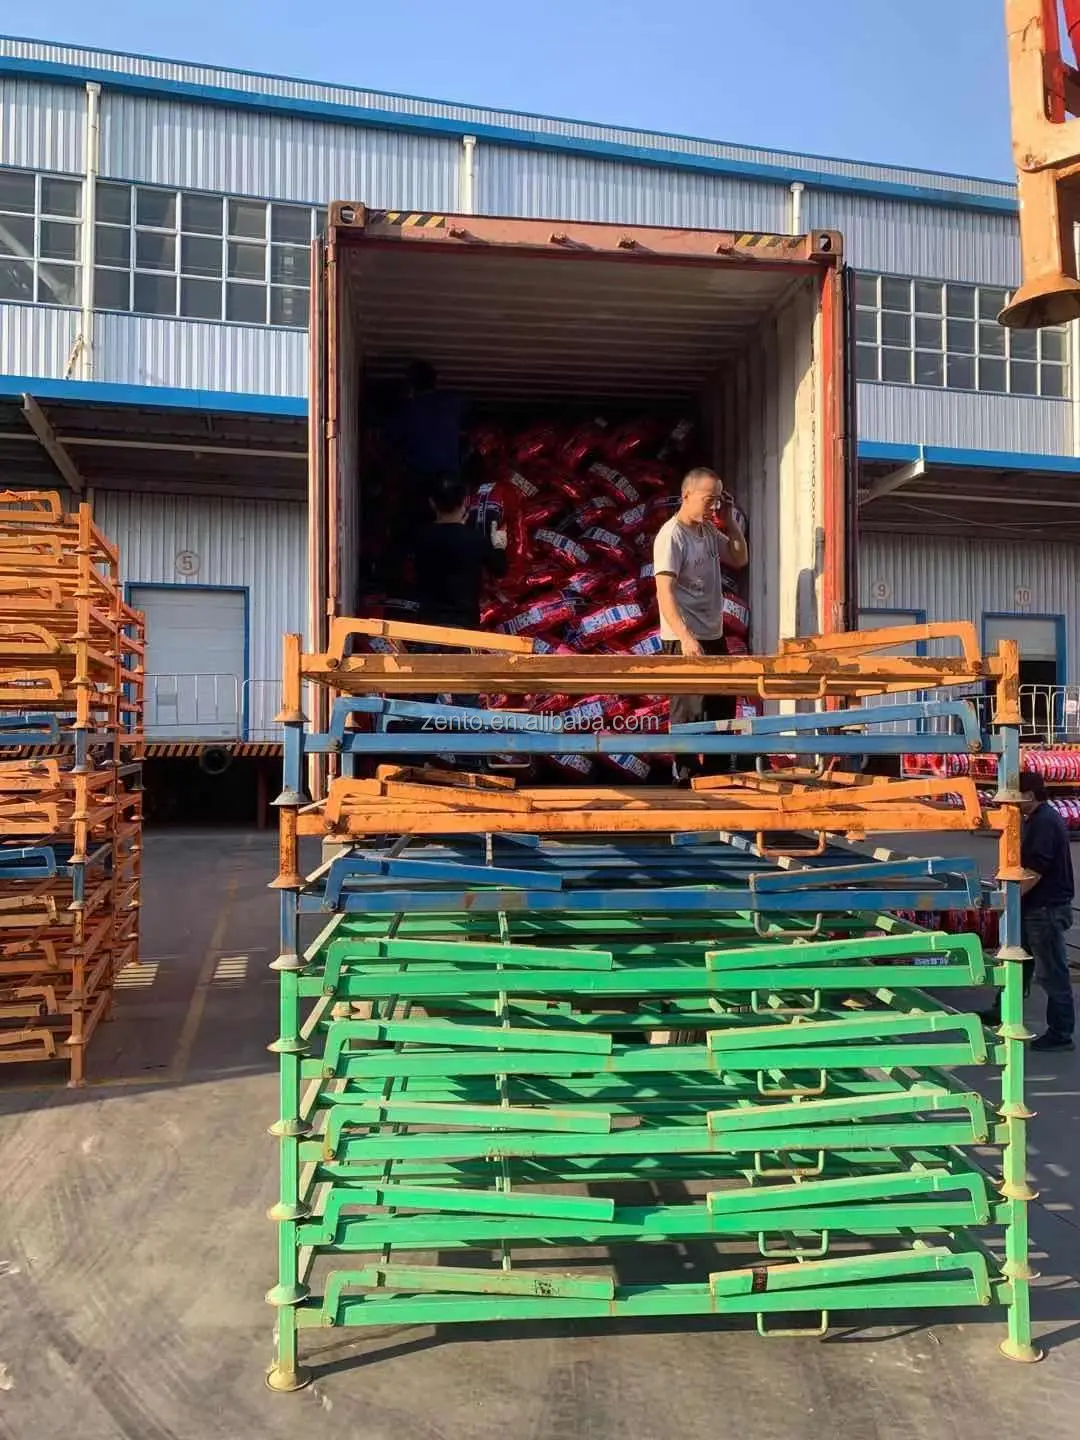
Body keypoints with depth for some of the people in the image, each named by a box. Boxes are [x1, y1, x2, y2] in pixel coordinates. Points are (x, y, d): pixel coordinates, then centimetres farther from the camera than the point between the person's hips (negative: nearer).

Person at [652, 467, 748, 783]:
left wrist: (729, 519, 8)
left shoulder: (708, 530, 12)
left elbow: (738, 559, 20)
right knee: (690, 710, -7)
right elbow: (664, 592, -22)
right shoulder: (671, 535, -14)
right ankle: (686, 776, 2)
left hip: (713, 636, 9)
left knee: (723, 706, 16)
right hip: (684, 639, -9)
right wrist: (686, 637, -31)